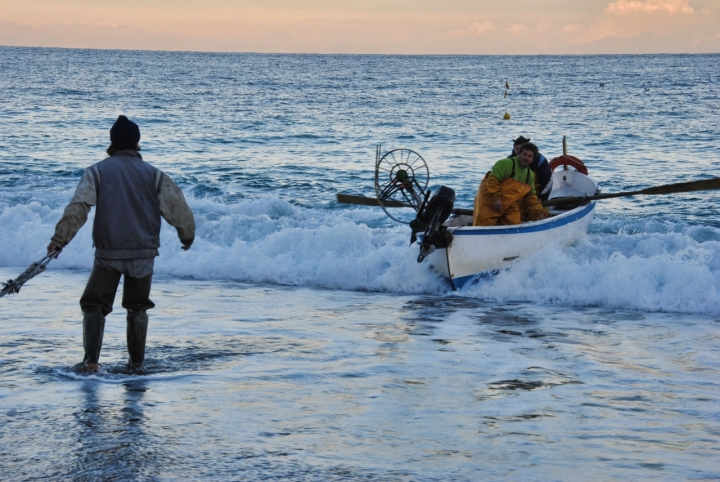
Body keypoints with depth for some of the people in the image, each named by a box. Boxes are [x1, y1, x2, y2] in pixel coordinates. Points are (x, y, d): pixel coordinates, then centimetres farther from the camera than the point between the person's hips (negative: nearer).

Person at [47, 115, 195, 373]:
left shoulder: (97, 171, 0)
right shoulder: (154, 175, 4)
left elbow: (77, 208, -12)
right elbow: (178, 209, 6)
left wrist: (59, 240, -11)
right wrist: (187, 236, 25)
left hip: (108, 252, -1)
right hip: (144, 252, 2)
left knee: (94, 304, 7)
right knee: (137, 308, 17)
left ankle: (91, 360, -11)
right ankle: (137, 363, 17)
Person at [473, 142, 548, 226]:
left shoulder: (530, 175, 11)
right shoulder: (506, 163, -14)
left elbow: (531, 197, 16)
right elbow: (492, 180, -22)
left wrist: (539, 212, 6)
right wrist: (496, 198, -28)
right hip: (491, 202, -7)